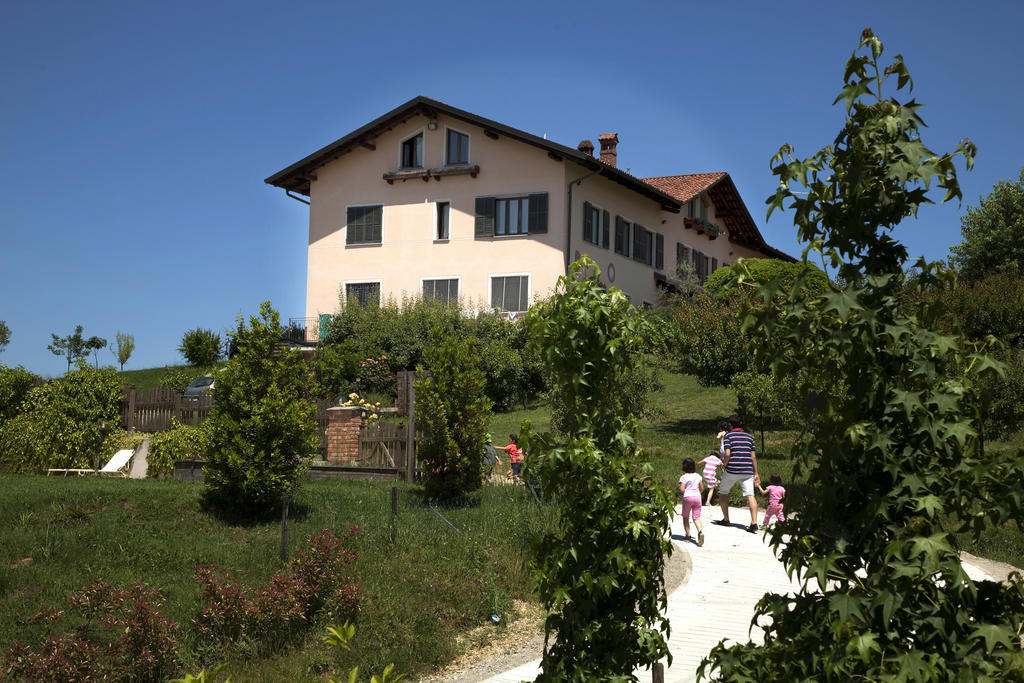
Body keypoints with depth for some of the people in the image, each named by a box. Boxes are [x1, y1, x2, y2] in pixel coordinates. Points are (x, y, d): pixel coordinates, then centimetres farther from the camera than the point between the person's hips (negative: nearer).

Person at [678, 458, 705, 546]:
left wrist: (679, 490, 7)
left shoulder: (684, 477, -7)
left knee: (685, 517, 15)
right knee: (696, 517, 2)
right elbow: (702, 489, 14)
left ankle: (688, 535, 13)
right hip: (697, 497, 4)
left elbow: (682, 489, -15)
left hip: (687, 497, -4)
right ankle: (700, 531, -26)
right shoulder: (698, 476, 9)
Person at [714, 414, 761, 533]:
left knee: (723, 492, 18)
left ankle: (726, 519, 21)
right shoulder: (749, 437, 13)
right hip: (747, 471, 3)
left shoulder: (728, 436, 1)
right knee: (750, 495, -6)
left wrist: (724, 464, 5)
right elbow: (753, 457, 11)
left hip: (732, 469, -3)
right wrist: (756, 473, 15)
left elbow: (727, 454, -12)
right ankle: (754, 522, -20)